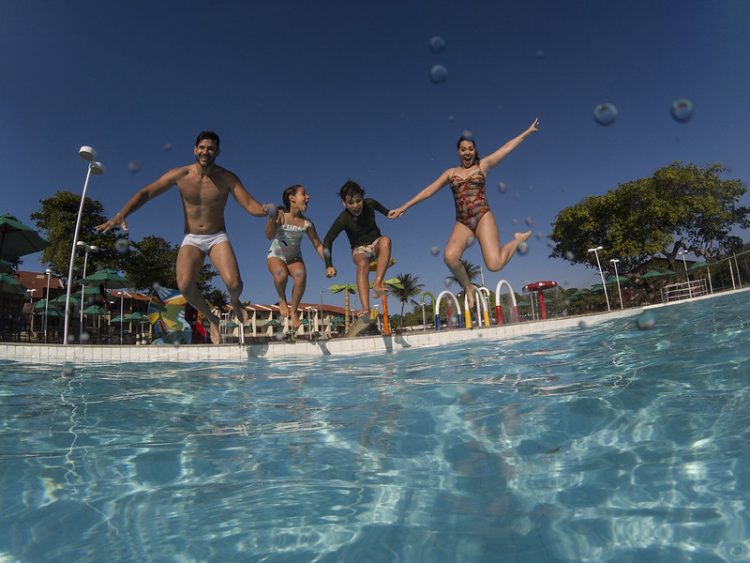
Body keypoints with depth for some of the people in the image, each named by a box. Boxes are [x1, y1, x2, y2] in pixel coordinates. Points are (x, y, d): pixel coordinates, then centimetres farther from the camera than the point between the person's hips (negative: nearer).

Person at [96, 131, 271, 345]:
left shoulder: (227, 178, -8)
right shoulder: (180, 175, -6)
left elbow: (250, 205, -15)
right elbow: (146, 193, -5)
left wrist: (265, 210, -39)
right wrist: (120, 215, -18)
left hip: (218, 237, -1)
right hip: (191, 239, 1)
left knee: (234, 283, -25)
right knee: (185, 285, -25)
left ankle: (235, 303, 15)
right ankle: (211, 318, 4)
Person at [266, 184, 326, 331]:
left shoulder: (306, 223, -10)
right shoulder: (280, 216, -18)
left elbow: (318, 245, -3)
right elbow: (270, 236, -31)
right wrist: (272, 220, -50)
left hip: (294, 258, 3)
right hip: (276, 256, -2)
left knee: (301, 278, -28)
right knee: (281, 275, -34)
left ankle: (293, 310, -2)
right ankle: (282, 300, 0)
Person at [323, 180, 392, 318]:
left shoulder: (370, 203, -14)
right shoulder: (343, 219, -23)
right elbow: (327, 240, -20)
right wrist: (329, 265, -26)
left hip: (376, 243, 3)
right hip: (359, 249, -3)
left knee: (386, 240, -35)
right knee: (362, 264, -38)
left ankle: (377, 283, -39)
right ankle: (366, 310, -49)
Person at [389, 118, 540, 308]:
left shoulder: (483, 165, 13)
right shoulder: (451, 173, 17)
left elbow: (507, 147, 14)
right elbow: (429, 190, 14)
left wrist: (528, 131, 13)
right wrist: (404, 207, 9)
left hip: (483, 217, -2)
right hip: (462, 223, 2)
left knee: (494, 264, -19)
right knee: (450, 256, -30)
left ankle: (518, 240, 14)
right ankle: (468, 287, -2)